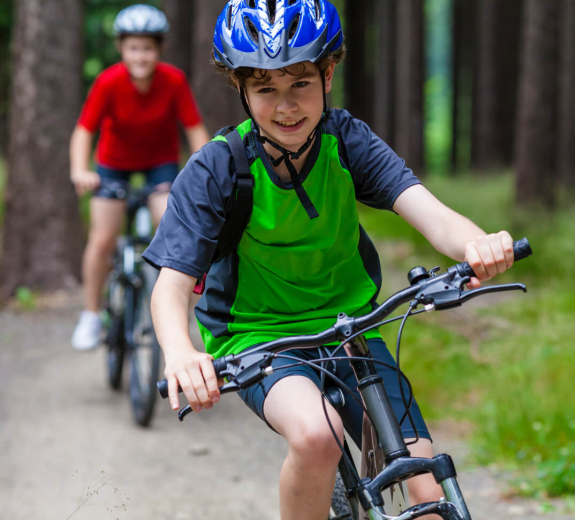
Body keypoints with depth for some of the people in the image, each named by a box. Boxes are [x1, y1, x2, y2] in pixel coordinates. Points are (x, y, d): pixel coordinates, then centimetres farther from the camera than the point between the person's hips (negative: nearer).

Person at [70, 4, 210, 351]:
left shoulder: (174, 81, -24)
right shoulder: (109, 83, -26)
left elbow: (195, 129, -21)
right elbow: (84, 131, -28)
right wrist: (80, 171, -45)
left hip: (161, 160, 0)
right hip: (115, 161, 0)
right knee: (102, 241, -6)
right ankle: (92, 316, 13)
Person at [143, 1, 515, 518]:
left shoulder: (347, 141, -10)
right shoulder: (216, 169, -16)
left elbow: (430, 213, -24)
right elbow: (172, 285, -22)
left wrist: (478, 243, -48)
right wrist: (180, 352, -46)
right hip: (255, 336, -3)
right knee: (315, 434, -36)